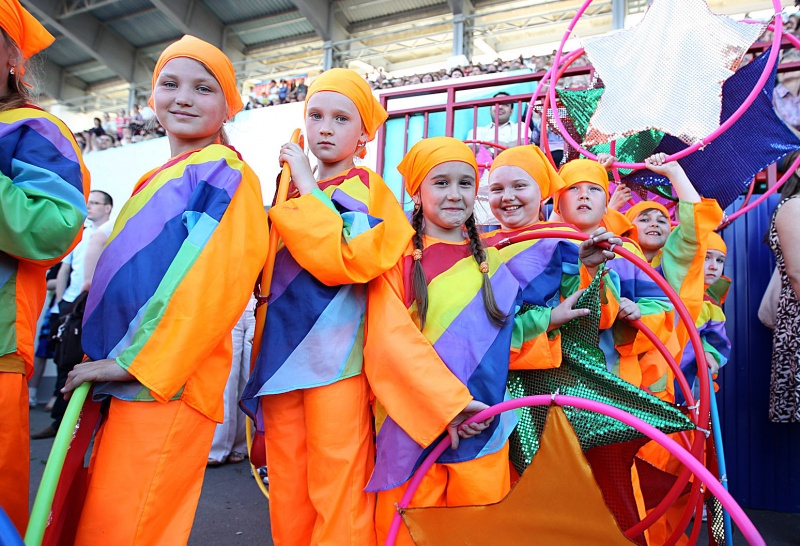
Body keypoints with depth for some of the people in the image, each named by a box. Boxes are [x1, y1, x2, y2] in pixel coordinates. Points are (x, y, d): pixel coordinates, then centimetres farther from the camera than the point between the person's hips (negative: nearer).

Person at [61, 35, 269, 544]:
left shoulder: (225, 173, -7)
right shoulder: (156, 179, 20)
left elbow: (219, 278, -19)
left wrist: (136, 363, -17)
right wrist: (100, 359, 17)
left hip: (165, 384, -8)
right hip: (122, 378, 8)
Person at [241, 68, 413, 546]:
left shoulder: (368, 189, -2)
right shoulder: (294, 190, 16)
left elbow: (346, 260, -20)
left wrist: (306, 190, -12)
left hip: (336, 361, -6)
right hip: (281, 359, 6)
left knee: (337, 494, -1)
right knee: (287, 496, 13)